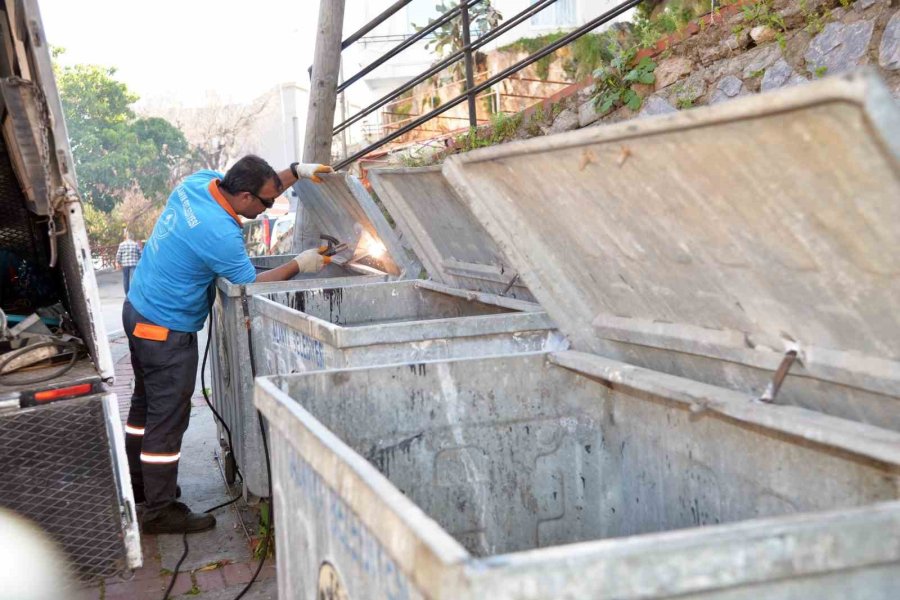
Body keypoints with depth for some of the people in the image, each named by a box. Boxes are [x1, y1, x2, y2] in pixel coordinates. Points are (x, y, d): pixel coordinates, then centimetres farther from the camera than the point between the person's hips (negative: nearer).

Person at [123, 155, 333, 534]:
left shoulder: (199, 181, -5)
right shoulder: (219, 234, -29)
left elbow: (256, 187, 12)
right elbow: (252, 284, -15)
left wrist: (296, 172, 3)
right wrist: (299, 265, -6)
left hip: (138, 309, 10)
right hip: (166, 330, -10)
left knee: (146, 402, 21)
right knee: (168, 417, -1)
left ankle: (138, 484, 36)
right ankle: (159, 511, 9)